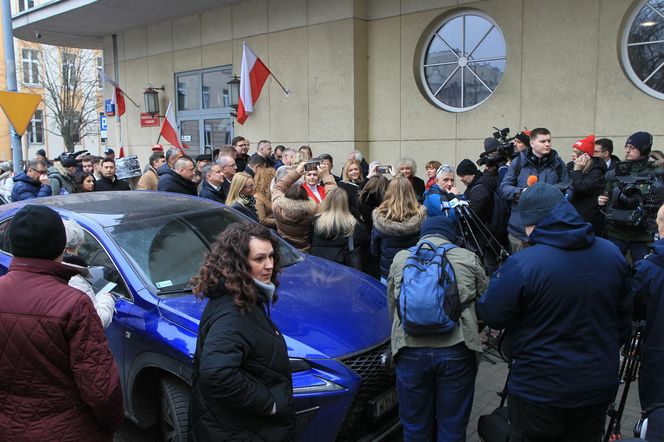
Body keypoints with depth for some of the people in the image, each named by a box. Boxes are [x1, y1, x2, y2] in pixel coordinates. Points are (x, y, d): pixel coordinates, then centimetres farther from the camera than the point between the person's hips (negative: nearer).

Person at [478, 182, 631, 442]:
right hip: (600, 388, 5)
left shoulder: (522, 264, -25)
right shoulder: (612, 254, -5)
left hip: (539, 394, -4)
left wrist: (498, 279, 4)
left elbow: (492, 317, -12)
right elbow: (624, 318, 7)